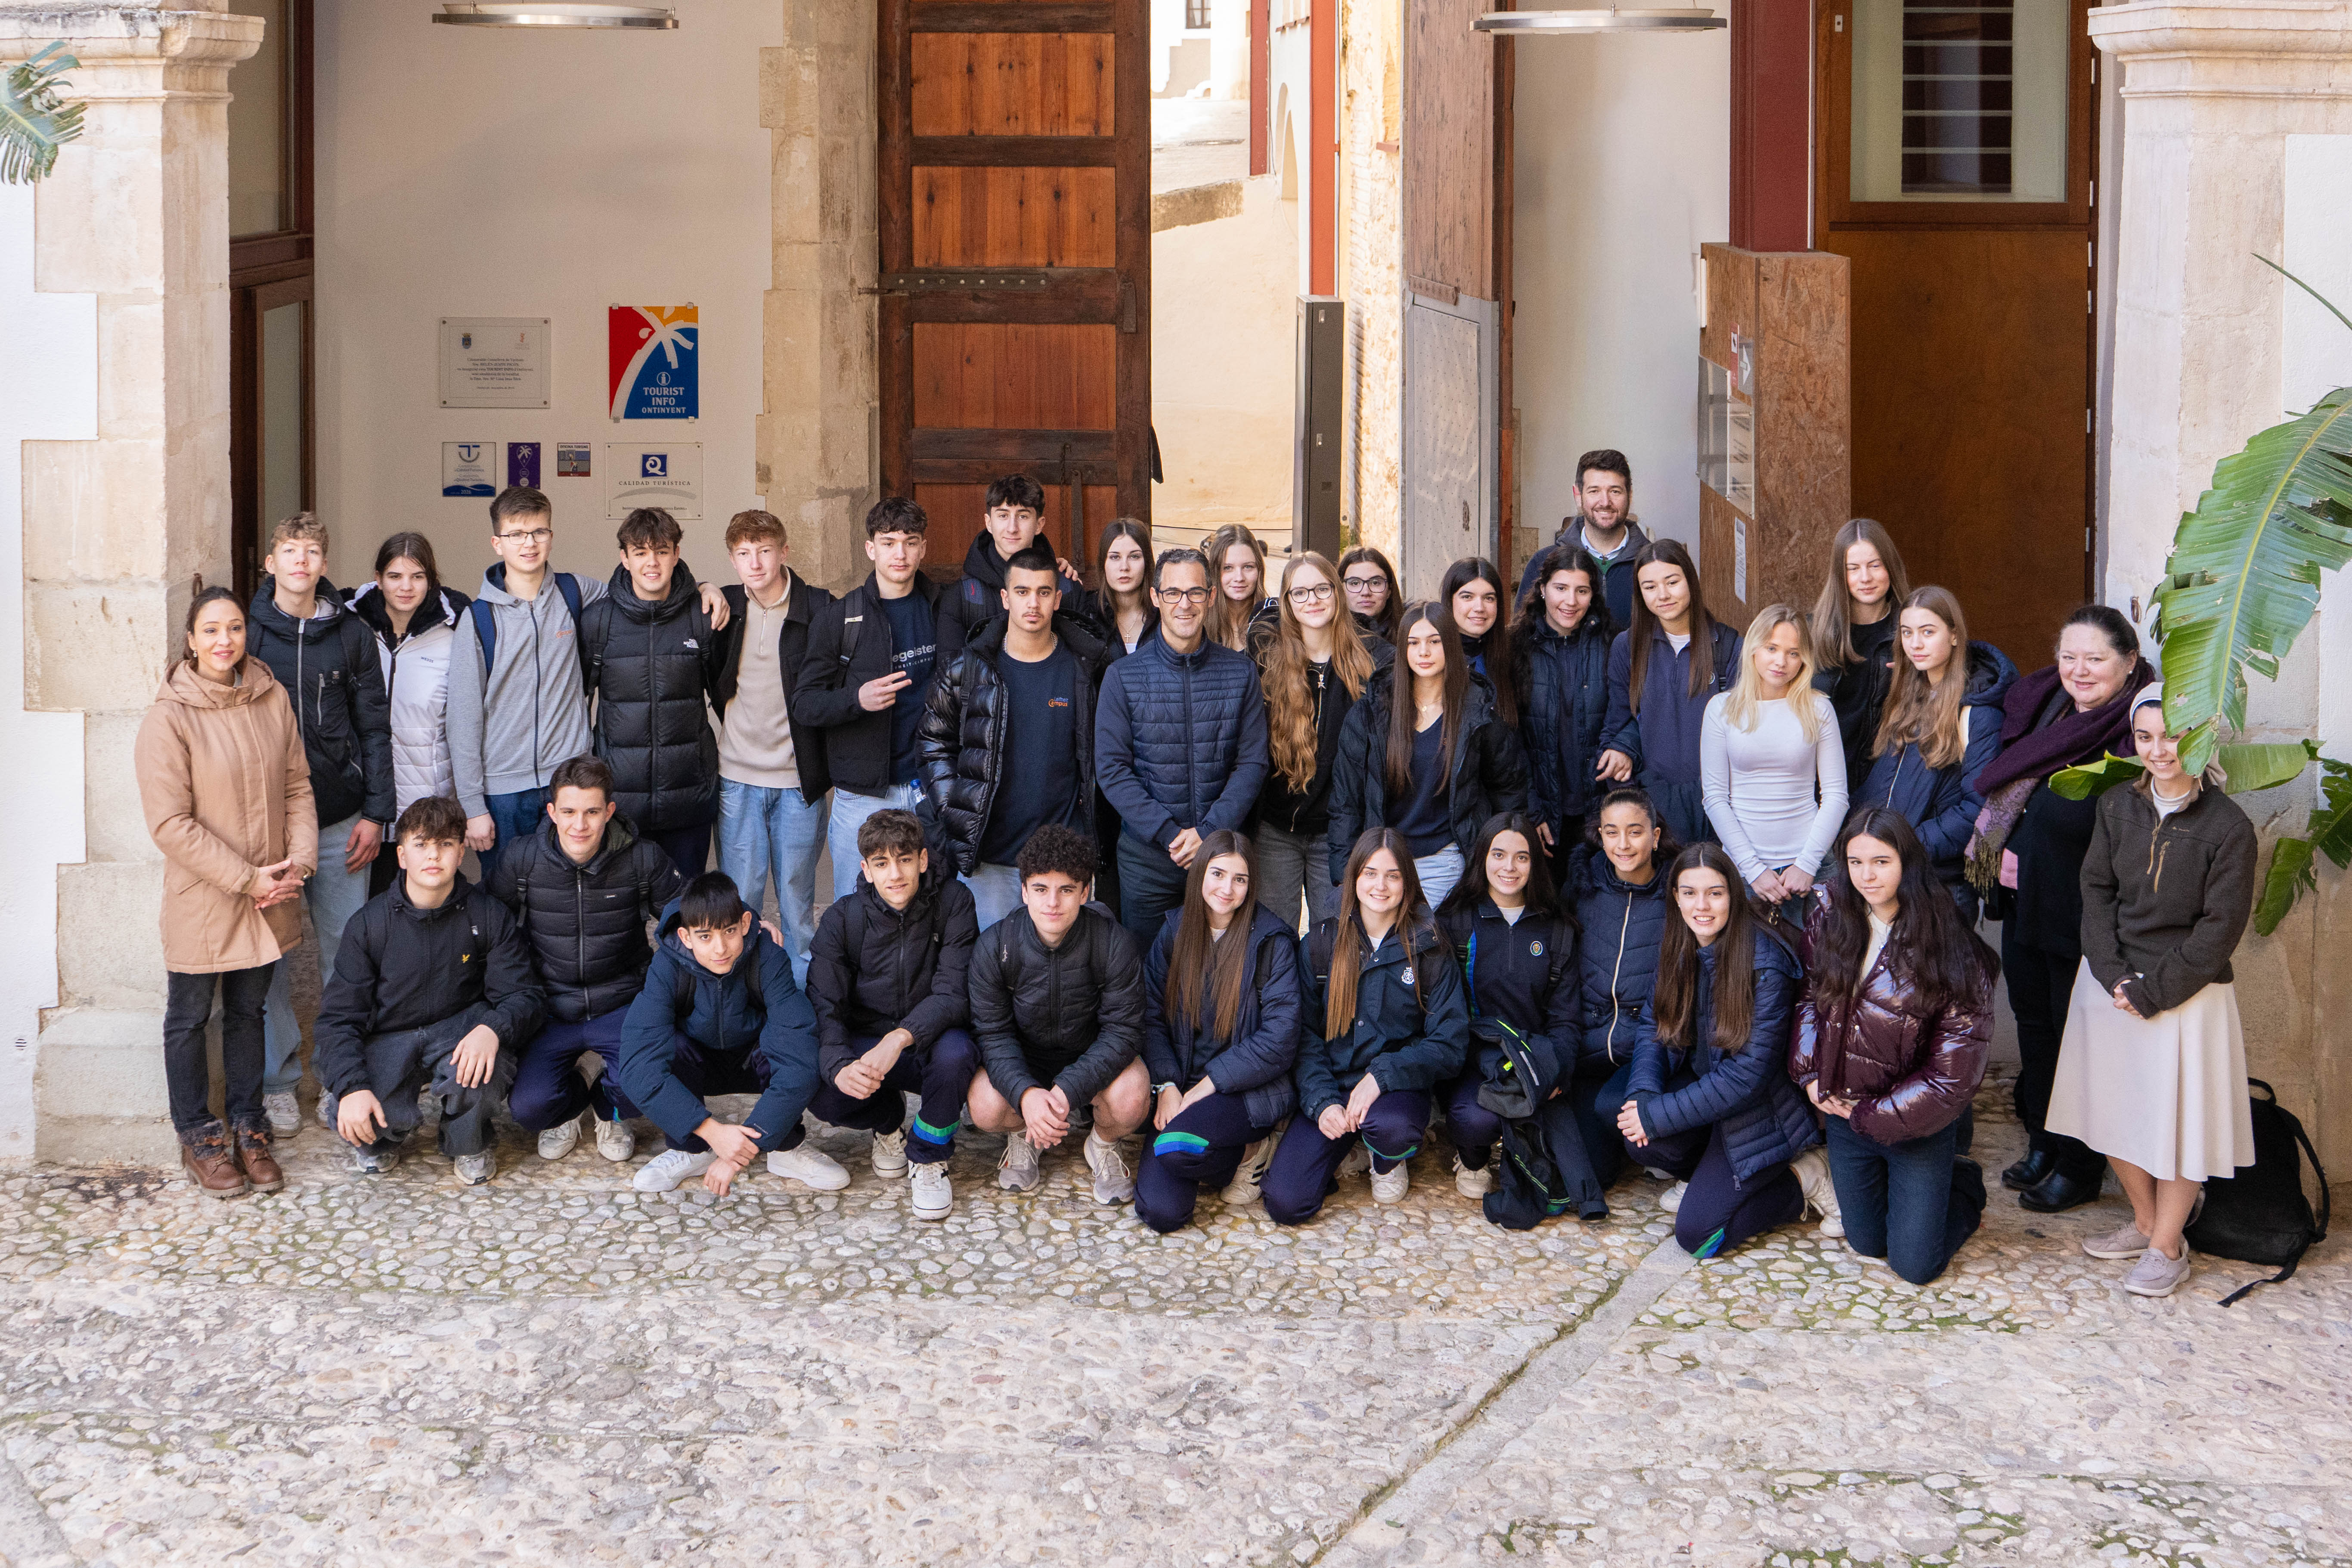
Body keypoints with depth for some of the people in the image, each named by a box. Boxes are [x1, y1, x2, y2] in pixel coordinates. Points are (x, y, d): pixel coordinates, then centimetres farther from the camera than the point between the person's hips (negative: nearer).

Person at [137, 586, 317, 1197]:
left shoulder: (273, 699, -1)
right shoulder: (168, 719, -16)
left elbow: (297, 785, 6)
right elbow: (170, 824, -17)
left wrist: (298, 861, -9)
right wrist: (247, 879, -17)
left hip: (268, 897, 4)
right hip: (201, 900, -4)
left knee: (248, 1010, 18)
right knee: (190, 1018, 11)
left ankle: (247, 1126, 32)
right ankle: (197, 1136, 26)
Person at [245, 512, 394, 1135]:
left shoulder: (351, 634, 5)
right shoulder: (247, 633, 1)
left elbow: (374, 727, 7)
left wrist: (376, 812, 1)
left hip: (340, 822, 1)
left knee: (348, 950, 4)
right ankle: (278, 1080, 13)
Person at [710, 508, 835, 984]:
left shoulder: (821, 610, -7)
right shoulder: (723, 609, 1)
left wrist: (830, 764, -4)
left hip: (798, 782, -2)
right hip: (738, 779, 2)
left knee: (797, 900, 7)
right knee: (738, 898, 4)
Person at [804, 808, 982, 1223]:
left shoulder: (953, 902, -13)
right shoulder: (843, 918, -8)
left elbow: (954, 994, -20)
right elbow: (823, 1006, -14)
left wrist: (900, 1038, -38)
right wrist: (840, 1067, -36)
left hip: (932, 1040, -1)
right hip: (865, 1046, 1)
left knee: (955, 1052, -37)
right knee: (820, 1092, -29)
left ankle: (929, 1157, -8)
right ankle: (890, 1121, 9)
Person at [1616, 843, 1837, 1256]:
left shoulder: (1766, 966, -25)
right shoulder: (1677, 948, -4)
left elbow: (1750, 1072, -25)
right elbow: (1654, 1025, 2)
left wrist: (1658, 1114, -25)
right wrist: (1643, 1093, -20)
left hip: (1759, 1111, -6)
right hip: (1698, 1082, 6)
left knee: (1696, 1234, -14)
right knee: (1641, 1139, -26)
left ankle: (1802, 1180, 5)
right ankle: (1708, 1175, 6)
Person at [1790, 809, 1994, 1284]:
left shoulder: (1949, 951, -21)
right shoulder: (1829, 916, -8)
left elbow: (1954, 1067, -18)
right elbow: (1808, 995, 7)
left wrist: (1872, 1115, -14)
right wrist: (1810, 1074, -6)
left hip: (1917, 1122, -4)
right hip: (1844, 1108, 4)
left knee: (1914, 1264, 3)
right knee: (1867, 1243, 17)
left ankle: (1964, 1186, 29)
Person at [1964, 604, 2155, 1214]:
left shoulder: (2140, 734, -19)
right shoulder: (2042, 708, 5)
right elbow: (2002, 793, 18)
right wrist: (2004, 852, 8)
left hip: (2085, 918, -8)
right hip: (2025, 904, 8)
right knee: (2034, 1021, 19)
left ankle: (2080, 1167, 21)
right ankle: (2042, 1144, 36)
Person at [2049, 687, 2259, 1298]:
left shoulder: (2228, 827, -13)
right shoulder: (2118, 806, 1)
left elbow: (2220, 927, -13)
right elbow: (2097, 890, 4)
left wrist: (2153, 992, -14)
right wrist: (2112, 975, -9)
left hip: (2187, 992, -5)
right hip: (2112, 983, 5)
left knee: (2178, 1118, 2)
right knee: (2115, 1109, 13)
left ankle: (2167, 1249, 17)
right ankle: (2145, 1223, 32)